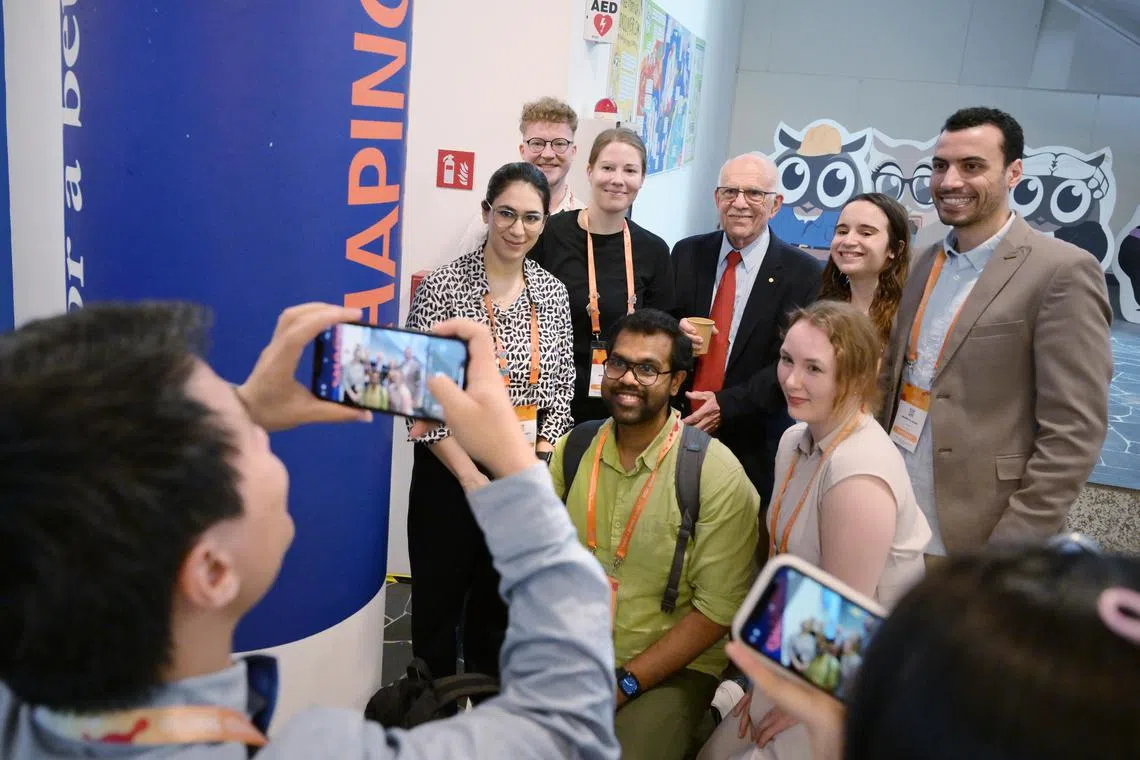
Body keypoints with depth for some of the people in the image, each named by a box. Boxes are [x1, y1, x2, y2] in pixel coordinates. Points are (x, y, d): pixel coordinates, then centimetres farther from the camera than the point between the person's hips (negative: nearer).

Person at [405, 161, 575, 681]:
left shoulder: (553, 293, 3)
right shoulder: (442, 286, -10)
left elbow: (560, 391, 6)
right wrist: (471, 476, -14)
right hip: (450, 472, -3)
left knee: (499, 601, 17)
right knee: (438, 599, 10)